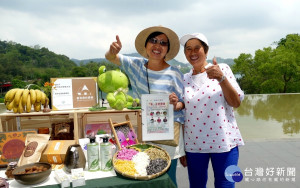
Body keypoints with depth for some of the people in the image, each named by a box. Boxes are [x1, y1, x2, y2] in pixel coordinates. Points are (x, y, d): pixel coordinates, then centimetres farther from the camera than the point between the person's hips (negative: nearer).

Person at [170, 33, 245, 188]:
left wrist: (221, 78, -17)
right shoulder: (184, 80, 6)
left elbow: (236, 102, -6)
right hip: (194, 145, 2)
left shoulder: (222, 69, 2)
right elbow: (182, 115, 11)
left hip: (224, 142, -1)